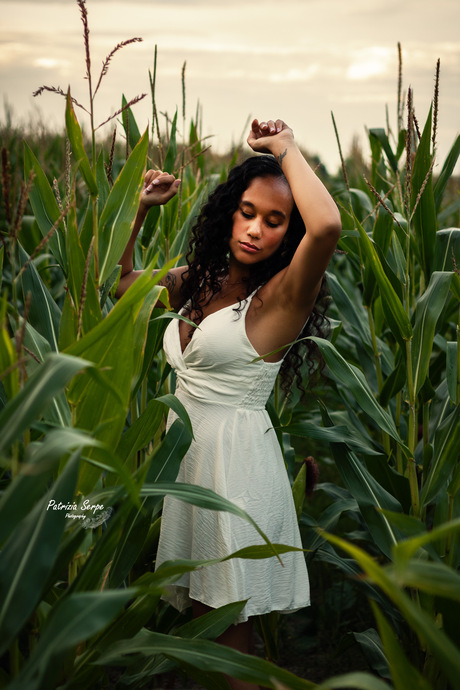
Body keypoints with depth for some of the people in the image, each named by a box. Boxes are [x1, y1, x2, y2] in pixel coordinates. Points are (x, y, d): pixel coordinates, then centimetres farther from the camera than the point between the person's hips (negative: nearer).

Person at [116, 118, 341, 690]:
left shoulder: (281, 295, -14)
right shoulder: (200, 280, 7)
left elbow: (327, 225, -35)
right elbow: (120, 280, 22)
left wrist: (287, 149, -18)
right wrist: (138, 209, 9)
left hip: (236, 455, -7)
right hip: (184, 446, 7)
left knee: (225, 625, 7)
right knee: (197, 611, 20)